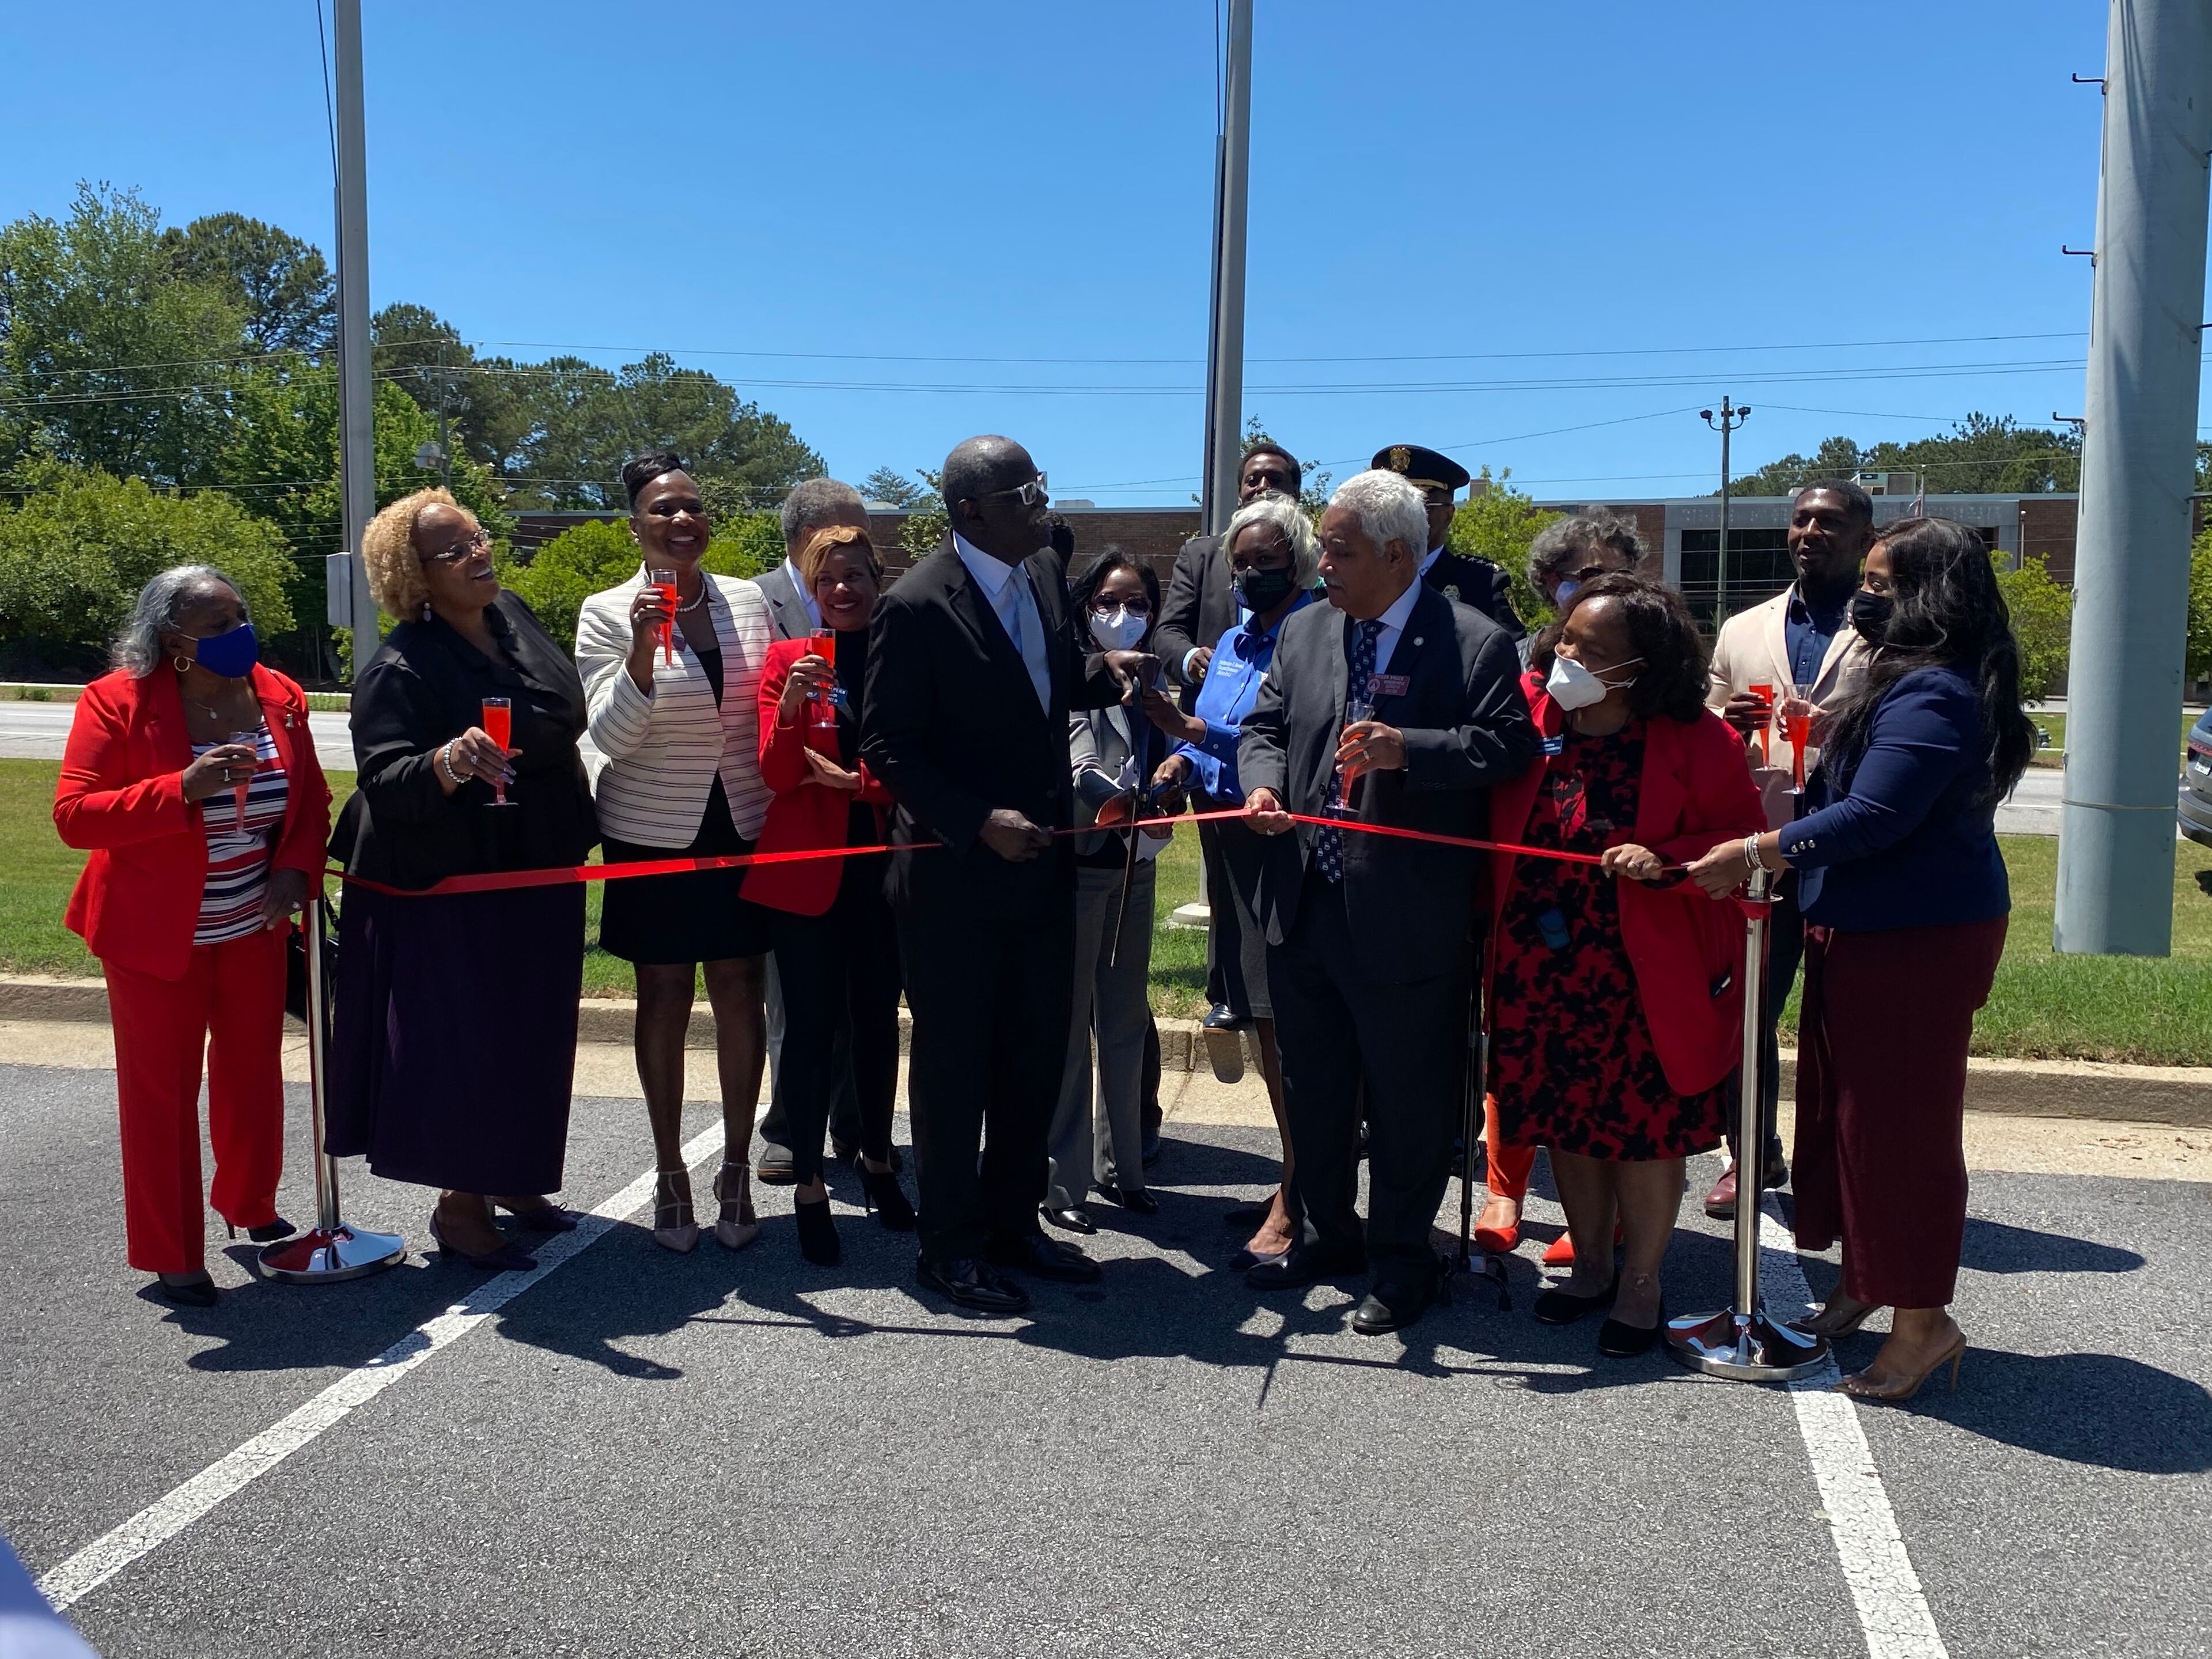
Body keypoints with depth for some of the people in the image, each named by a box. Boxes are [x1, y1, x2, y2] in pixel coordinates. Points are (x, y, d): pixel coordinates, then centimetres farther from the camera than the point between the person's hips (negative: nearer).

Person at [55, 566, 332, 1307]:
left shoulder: (278, 697, -1)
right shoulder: (116, 702, -14)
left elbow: (311, 801, 9)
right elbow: (73, 816, -18)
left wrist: (295, 869, -10)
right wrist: (182, 790, -30)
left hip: (254, 932, 4)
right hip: (156, 937, -4)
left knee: (253, 1078, 16)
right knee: (161, 1095, 4)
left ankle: (249, 1207, 39)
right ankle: (172, 1258, 16)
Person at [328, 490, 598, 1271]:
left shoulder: (514, 616, 3)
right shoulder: (399, 669, -17)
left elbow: (564, 718, 18)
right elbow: (382, 781, -24)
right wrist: (449, 763, -42)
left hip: (538, 873, 7)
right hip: (452, 888, -7)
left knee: (532, 1035, 15)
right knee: (465, 1042, -3)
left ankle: (511, 1176, 31)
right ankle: (460, 1205, 12)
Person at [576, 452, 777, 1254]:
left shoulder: (748, 601, 3)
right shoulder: (608, 612, -6)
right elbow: (611, 735, -14)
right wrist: (643, 648, -28)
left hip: (744, 828, 2)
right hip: (653, 834, -2)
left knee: (741, 996, 5)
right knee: (664, 999, 8)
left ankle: (736, 1171, 19)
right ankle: (670, 1175, 21)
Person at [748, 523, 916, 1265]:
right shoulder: (789, 658, 2)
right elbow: (776, 774, -5)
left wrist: (856, 781, -12)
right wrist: (790, 708, -22)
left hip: (884, 866, 1)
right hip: (807, 867, -1)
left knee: (877, 1019, 10)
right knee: (812, 1026, -2)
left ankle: (877, 1160, 27)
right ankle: (809, 1187, 6)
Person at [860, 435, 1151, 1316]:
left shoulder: (1048, 572, 6)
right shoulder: (917, 605, -16)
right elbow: (887, 745, -15)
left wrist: (1104, 672, -1)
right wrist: (979, 823, -22)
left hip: (1042, 862, 7)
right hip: (954, 874, -7)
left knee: (1037, 1053, 15)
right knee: (953, 1061, 6)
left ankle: (1013, 1219, 31)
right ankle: (950, 1246, 20)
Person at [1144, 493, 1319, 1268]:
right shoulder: (1233, 641, 16)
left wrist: (1196, 732, -23)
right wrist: (1181, 762, 1)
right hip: (1227, 840, 9)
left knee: (1283, 1020, -8)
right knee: (1261, 1019, 14)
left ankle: (1293, 1204, -1)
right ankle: (1295, 1181, 27)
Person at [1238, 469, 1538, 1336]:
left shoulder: (1477, 644, -8)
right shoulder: (1304, 631, 11)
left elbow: (1508, 744, -15)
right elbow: (1264, 724, 15)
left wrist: (1408, 749, -26)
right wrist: (1262, 782, -6)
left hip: (1407, 918, -6)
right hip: (1304, 905, 6)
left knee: (1407, 1100, 6)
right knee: (1312, 1089, 19)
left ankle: (1401, 1259, 22)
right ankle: (1325, 1233, 37)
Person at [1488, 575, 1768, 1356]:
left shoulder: (1695, 741, -11)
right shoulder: (1531, 715, -2)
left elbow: (1742, 839, -6)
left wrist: (1666, 860, -22)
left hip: (1643, 976, -4)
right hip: (1541, 968, 4)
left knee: (1643, 1127, 6)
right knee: (1566, 1121, 14)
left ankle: (1641, 1286, 24)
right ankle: (1590, 1266, 34)